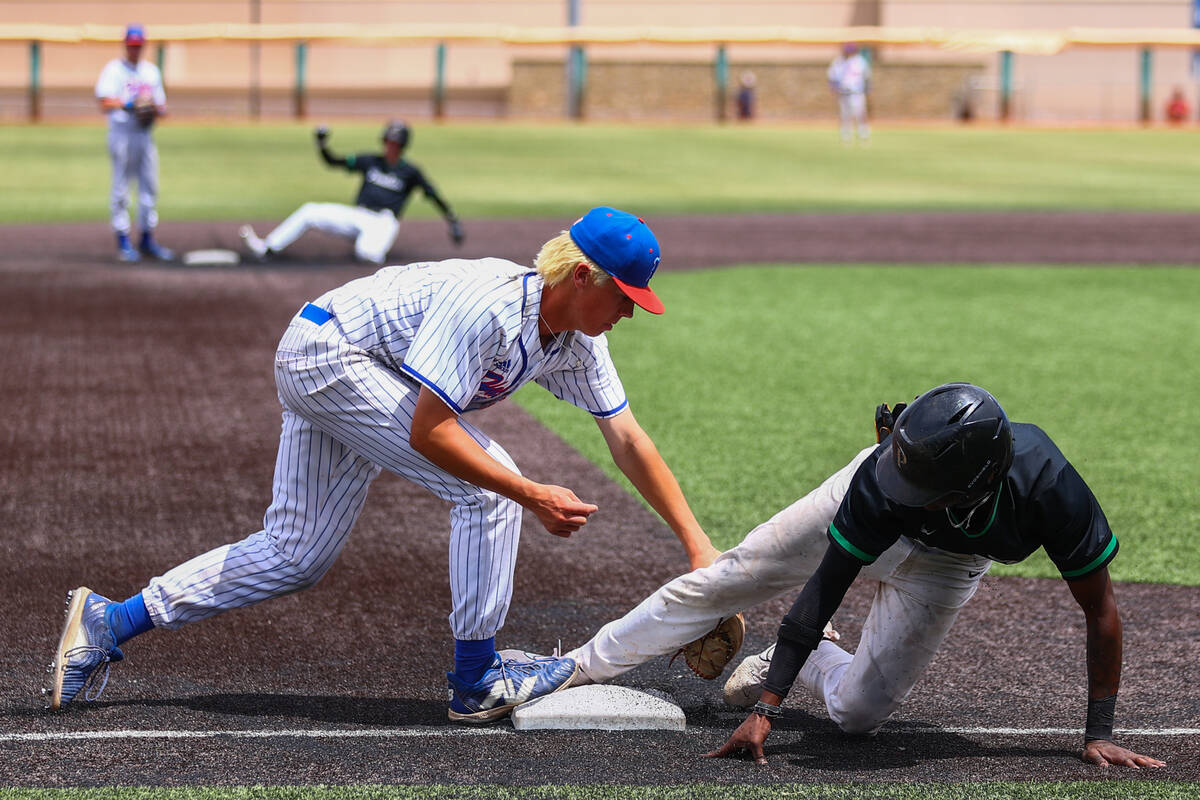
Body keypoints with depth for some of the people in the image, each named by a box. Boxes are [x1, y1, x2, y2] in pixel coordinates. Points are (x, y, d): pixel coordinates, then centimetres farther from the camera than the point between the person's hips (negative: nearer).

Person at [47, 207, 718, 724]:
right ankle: (478, 681, -9)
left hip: (330, 370, 9)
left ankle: (110, 622, 13)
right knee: (487, 484, -17)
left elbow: (628, 440, 1)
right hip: (329, 352, -9)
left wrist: (697, 543, -3)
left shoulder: (578, 340, -3)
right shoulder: (488, 305, -31)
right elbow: (428, 431, -32)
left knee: (296, 557, 10)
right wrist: (533, 497, -32)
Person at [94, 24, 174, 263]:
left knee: (150, 186, 5)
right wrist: (129, 104, -24)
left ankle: (147, 239, 13)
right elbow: (105, 103, -11)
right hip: (122, 133, -5)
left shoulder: (151, 71, 18)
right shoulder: (113, 70, 0)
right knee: (121, 187, -4)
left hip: (145, 134, 6)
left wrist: (157, 109, -3)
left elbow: (161, 105, 20)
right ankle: (123, 241, -1)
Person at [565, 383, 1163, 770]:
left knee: (859, 712, -8)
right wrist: (765, 709, -38)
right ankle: (575, 669, 21)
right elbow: (824, 590, -34)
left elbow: (1100, 611, -31)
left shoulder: (1050, 489, -45)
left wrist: (1098, 734, -31)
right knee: (728, 578, 3)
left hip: (944, 560, 1)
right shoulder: (883, 475, -42)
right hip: (866, 523, 0)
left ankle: (808, 661, 26)